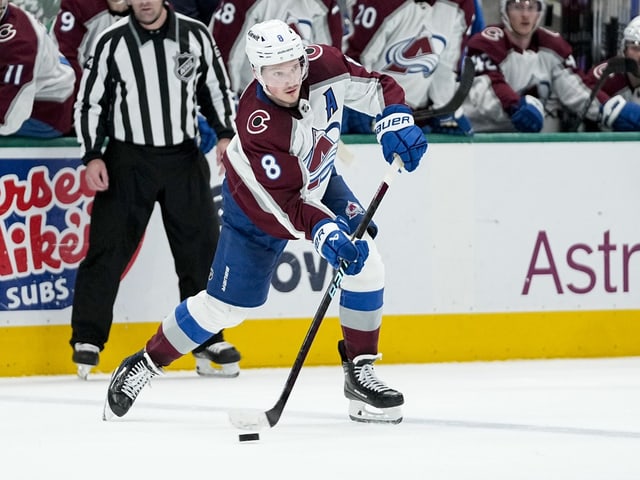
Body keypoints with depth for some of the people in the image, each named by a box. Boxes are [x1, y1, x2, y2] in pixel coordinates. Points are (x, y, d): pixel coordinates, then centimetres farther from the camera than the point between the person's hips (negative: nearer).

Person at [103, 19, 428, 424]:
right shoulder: (258, 126, -39)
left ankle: (360, 372, 0)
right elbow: (289, 204, -39)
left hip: (319, 183, 5)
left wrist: (396, 120, -28)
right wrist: (325, 235, -54)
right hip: (259, 208, -5)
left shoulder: (324, 65, -26)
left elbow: (379, 87, -9)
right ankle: (145, 364, 19)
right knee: (225, 305, 0)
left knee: (366, 264, -13)